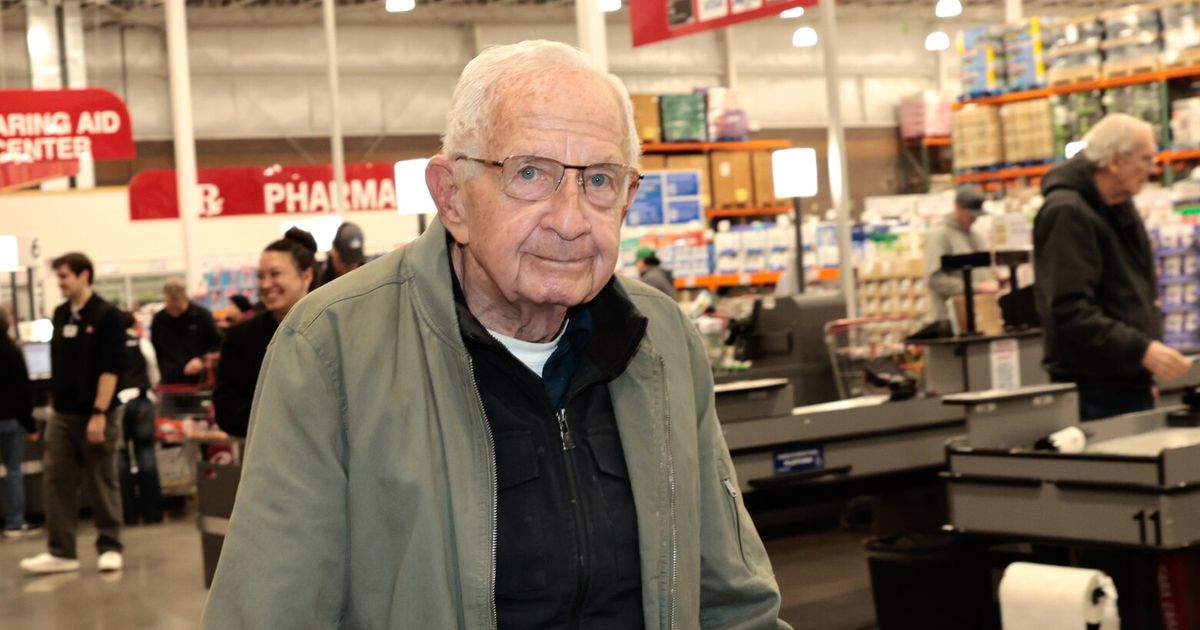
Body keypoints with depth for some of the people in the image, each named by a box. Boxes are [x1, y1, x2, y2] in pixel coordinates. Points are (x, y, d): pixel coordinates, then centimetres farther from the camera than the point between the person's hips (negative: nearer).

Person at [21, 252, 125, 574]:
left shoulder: (107, 316, -9)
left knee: (102, 484, 3)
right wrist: (56, 402, 12)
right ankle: (61, 552, 8)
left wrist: (99, 413, -19)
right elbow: (58, 363, 16)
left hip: (96, 414, -6)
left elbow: (110, 369, -14)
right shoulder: (60, 315, 8)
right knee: (57, 481, 3)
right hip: (62, 414, 6)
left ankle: (110, 548, 14)